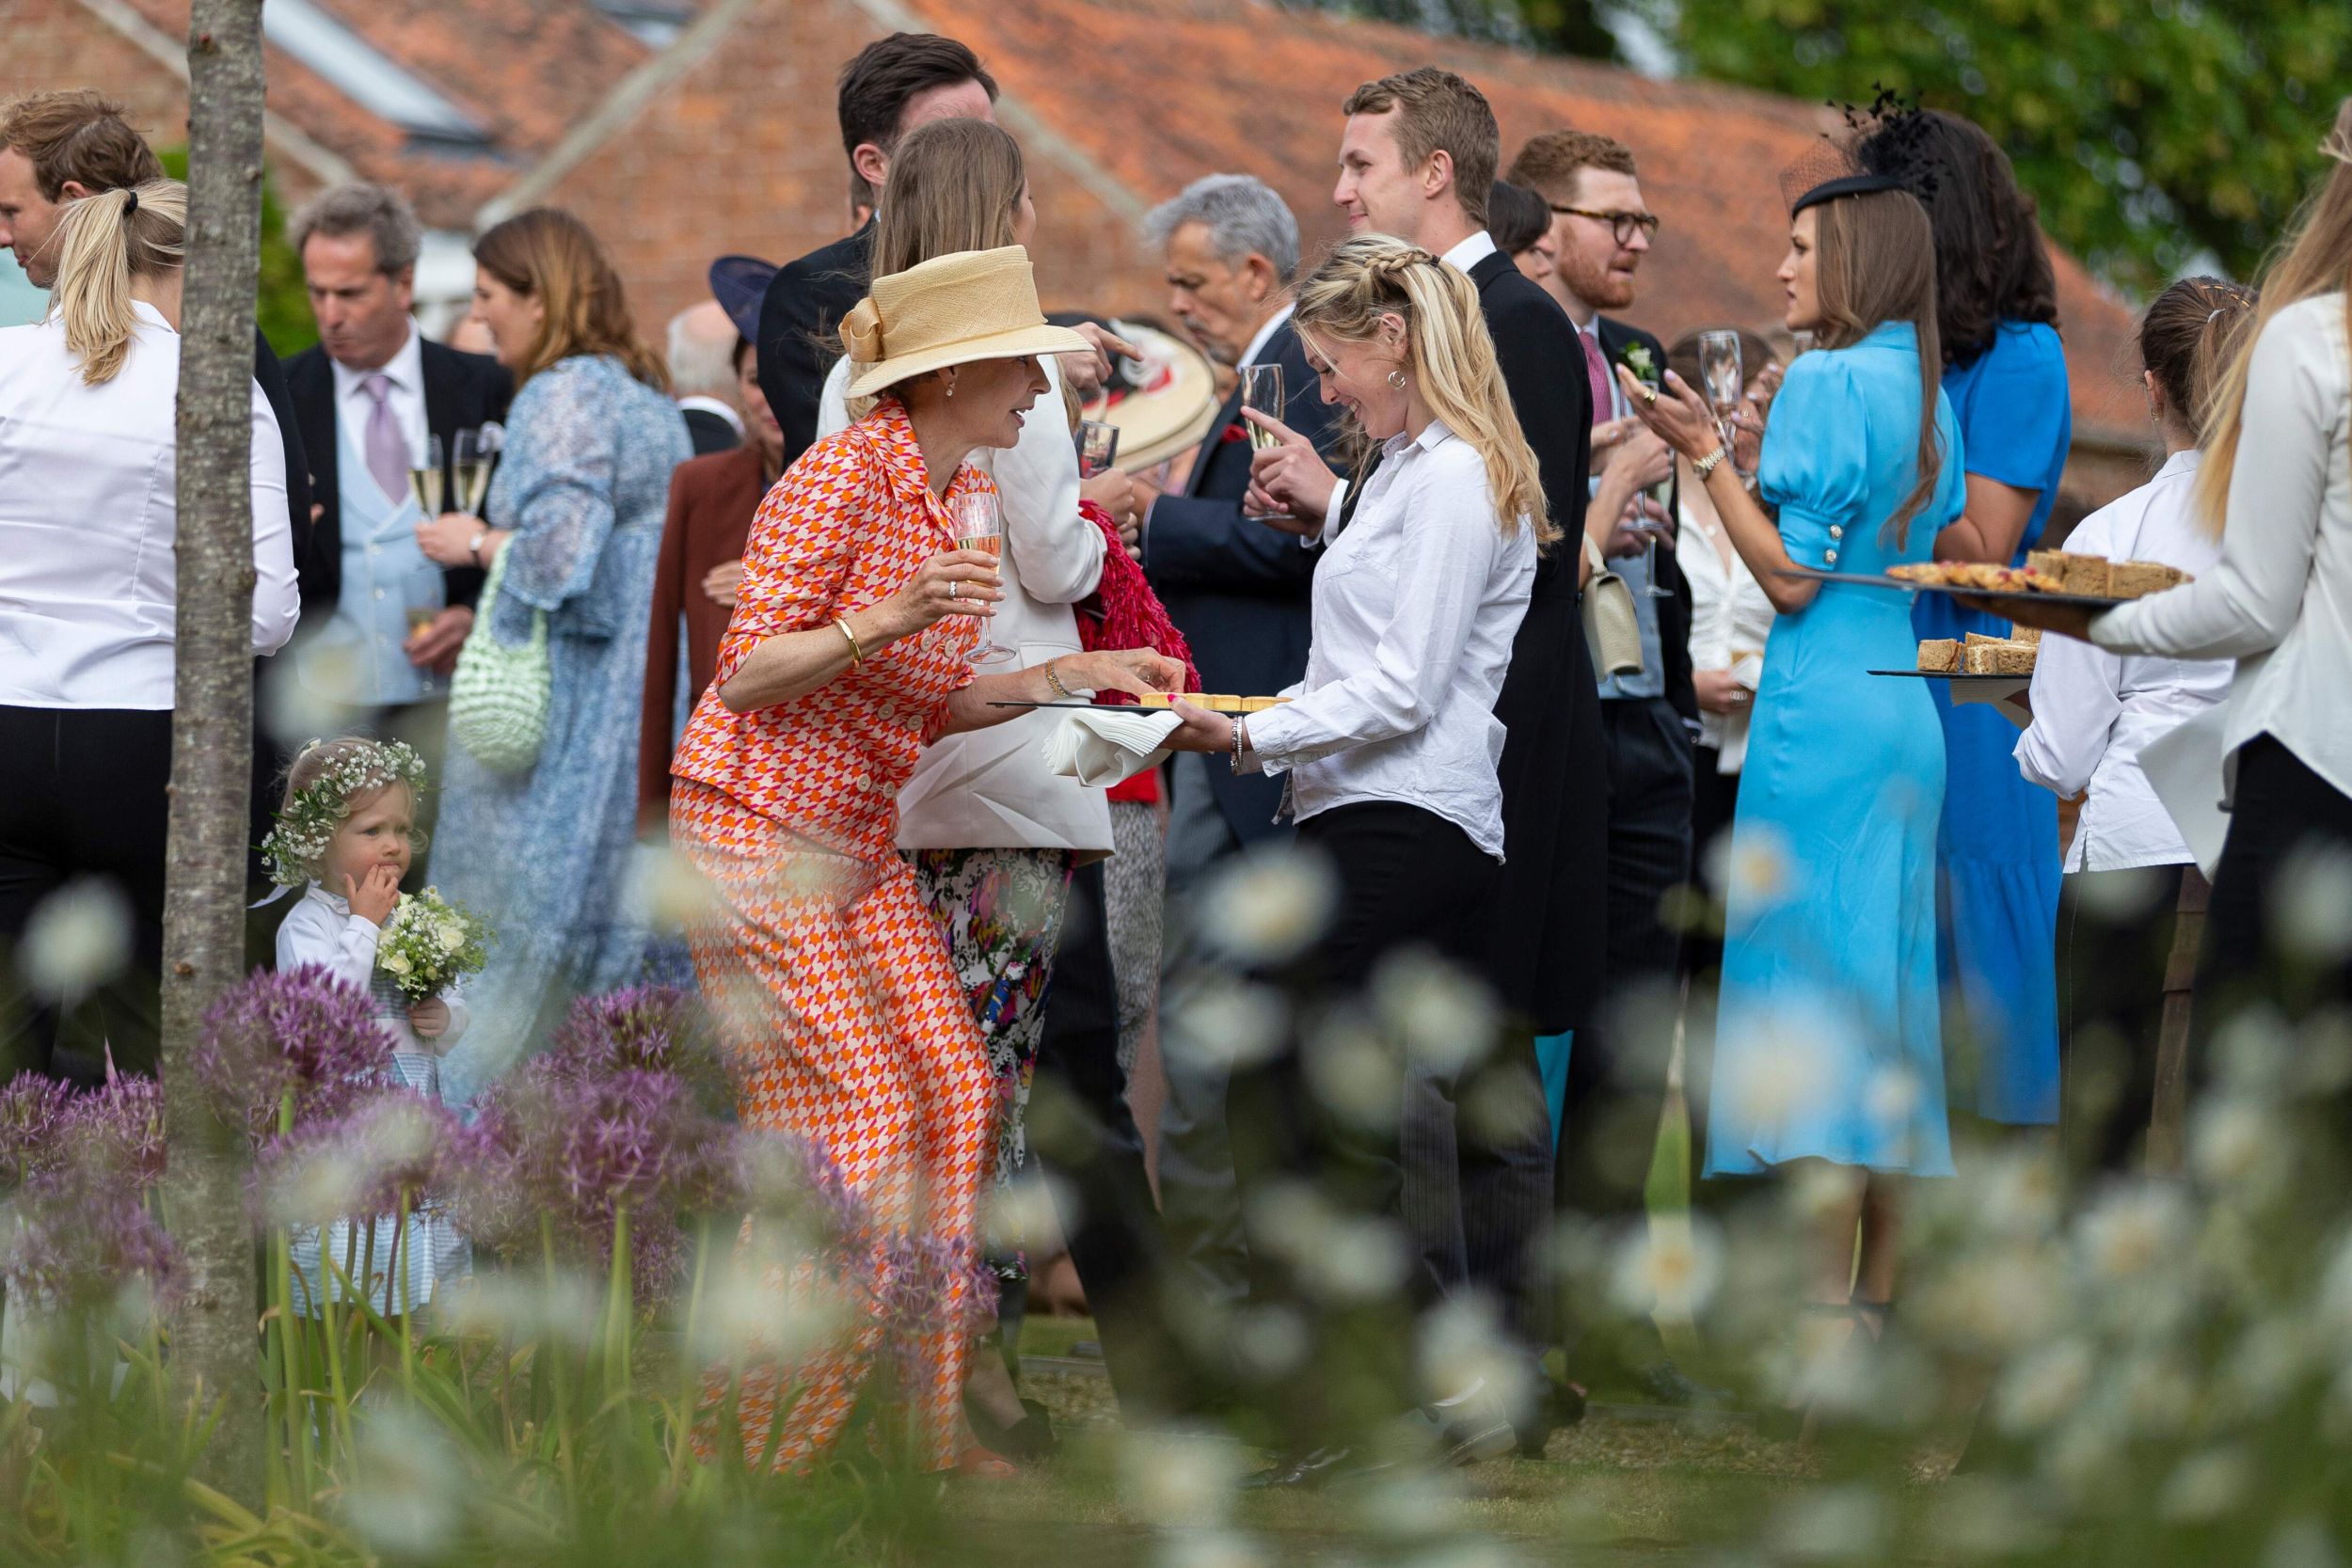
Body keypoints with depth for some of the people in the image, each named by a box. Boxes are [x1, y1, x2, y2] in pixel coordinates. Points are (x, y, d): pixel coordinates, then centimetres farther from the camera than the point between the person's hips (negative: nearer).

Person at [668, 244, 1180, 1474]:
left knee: (952, 1099, 0)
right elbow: (746, 676, -18)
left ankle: (931, 1430, 5)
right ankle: (747, 1450, -3)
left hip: (861, 848, 8)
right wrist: (892, 619, -29)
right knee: (851, 1122, -12)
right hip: (755, 830, -8)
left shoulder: (971, 497, 9)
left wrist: (1075, 676, 4)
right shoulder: (839, 477, -16)